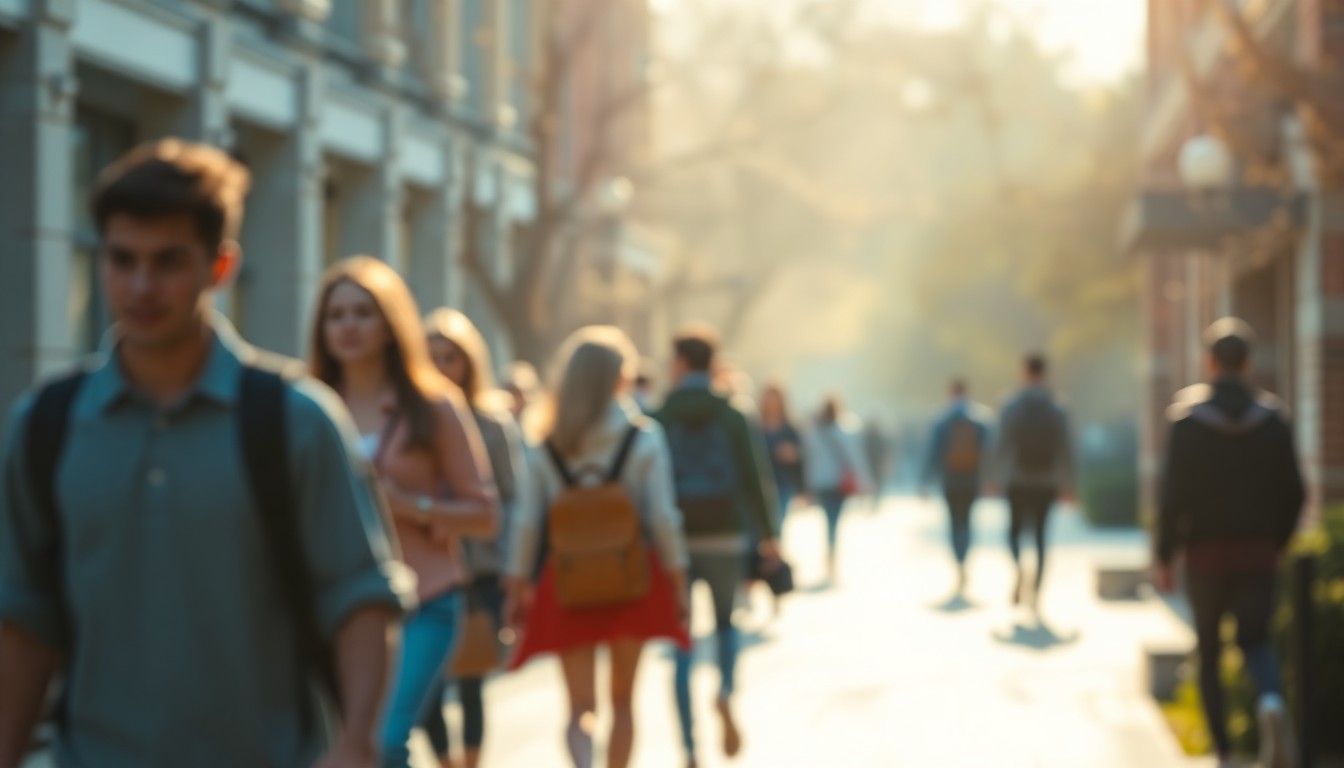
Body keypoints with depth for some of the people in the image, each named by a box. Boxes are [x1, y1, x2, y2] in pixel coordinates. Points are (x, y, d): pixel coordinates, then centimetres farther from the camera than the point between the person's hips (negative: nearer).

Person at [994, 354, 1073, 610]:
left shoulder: (1012, 408, -6)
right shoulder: (1057, 411, -1)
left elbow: (1002, 447, -7)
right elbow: (1065, 450, -1)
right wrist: (1066, 483, 7)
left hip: (1018, 481, -1)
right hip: (1046, 482, 1)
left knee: (1015, 530, 11)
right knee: (1040, 534, 9)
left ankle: (1019, 568, -19)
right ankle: (1036, 591, 6)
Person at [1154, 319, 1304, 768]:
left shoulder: (1189, 419, -8)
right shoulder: (1272, 418, 1)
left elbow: (1175, 494, -11)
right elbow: (1293, 492, 1)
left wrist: (1164, 555, -3)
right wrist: (1278, 543, 15)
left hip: (1207, 551, -2)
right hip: (1258, 550, 2)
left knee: (1210, 651, 11)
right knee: (1255, 638, 8)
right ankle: (1271, 701, -25)